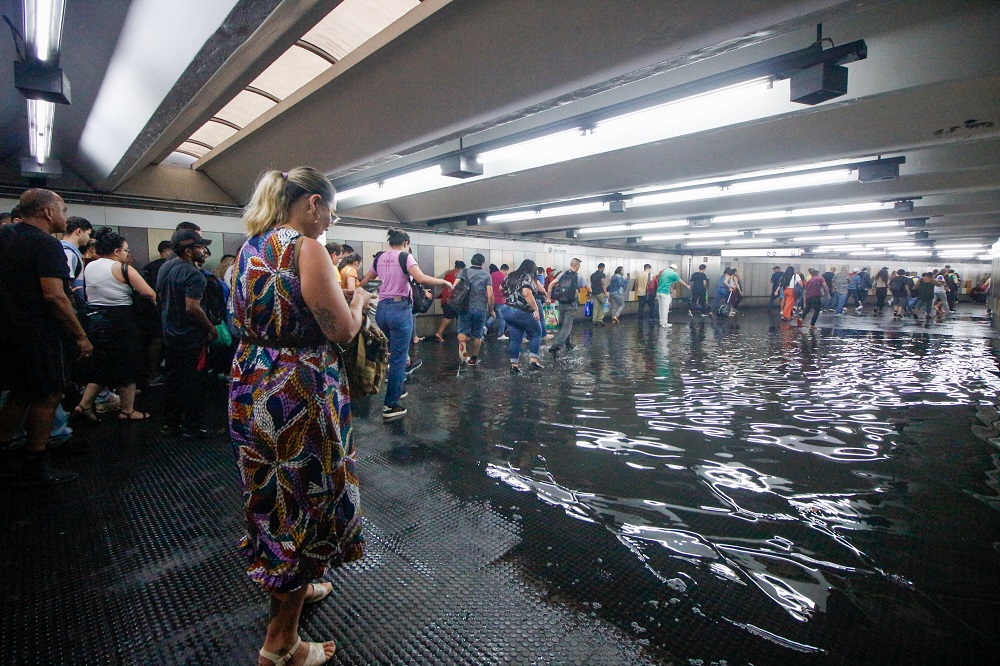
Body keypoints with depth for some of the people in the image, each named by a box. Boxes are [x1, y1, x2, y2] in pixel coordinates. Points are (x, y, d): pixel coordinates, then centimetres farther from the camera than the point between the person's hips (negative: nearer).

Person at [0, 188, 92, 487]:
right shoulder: (46, 244, -17)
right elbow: (54, 296, -24)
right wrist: (81, 336, -21)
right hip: (41, 336, -9)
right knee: (47, 396, 2)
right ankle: (34, 469, 10)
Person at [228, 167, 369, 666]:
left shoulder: (250, 247, 9)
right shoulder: (306, 248, -17)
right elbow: (342, 330, -19)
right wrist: (357, 299, 2)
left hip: (251, 388, 9)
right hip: (298, 392, -9)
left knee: (273, 490, 23)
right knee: (301, 499, 6)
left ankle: (293, 586, 47)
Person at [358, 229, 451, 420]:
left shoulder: (379, 258, 13)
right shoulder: (405, 256, -5)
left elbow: (363, 282, 19)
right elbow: (421, 279, -21)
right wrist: (444, 282, -10)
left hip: (382, 309, 7)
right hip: (400, 309, -7)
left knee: (390, 354, 23)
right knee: (398, 359, -1)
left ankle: (394, 391, 35)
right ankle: (391, 406, 3)